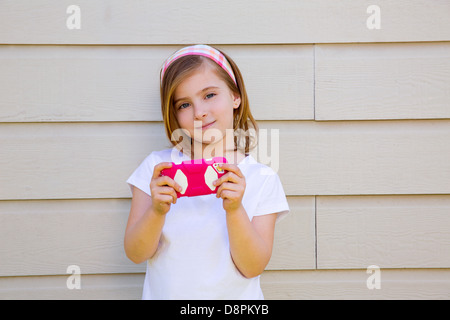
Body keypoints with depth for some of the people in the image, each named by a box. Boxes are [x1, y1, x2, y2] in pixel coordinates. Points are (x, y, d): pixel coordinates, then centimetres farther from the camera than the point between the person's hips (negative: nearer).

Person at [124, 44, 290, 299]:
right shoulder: (157, 167, 1)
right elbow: (136, 254, -1)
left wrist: (234, 210, -19)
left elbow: (252, 268, -5)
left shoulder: (262, 179, -2)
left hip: (234, 298, -1)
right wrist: (157, 211, -18)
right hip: (165, 294, 1)